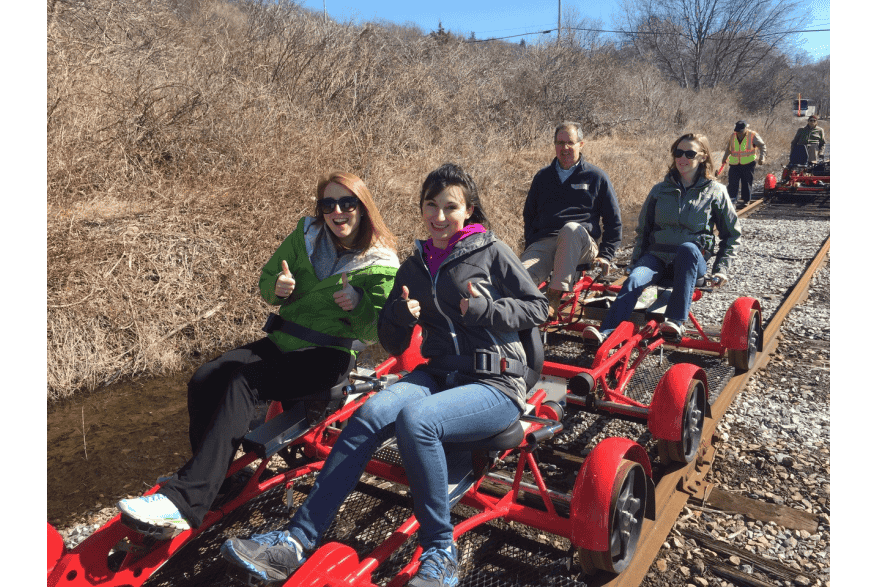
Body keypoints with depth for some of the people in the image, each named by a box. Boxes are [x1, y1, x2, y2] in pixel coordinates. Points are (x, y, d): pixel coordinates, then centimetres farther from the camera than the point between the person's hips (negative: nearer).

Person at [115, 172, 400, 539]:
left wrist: (358, 303, -27)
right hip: (281, 343, 6)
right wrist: (277, 287, -9)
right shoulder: (306, 235, 10)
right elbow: (266, 279, 16)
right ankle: (211, 481, -4)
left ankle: (184, 501, -33)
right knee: (204, 380, -16)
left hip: (328, 356, -6)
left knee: (243, 383, -29)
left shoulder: (381, 264, -3)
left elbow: (377, 330, -6)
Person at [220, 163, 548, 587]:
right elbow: (394, 345, 16)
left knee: (414, 418, -33)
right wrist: (399, 316, -6)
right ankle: (296, 541, -25)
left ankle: (440, 552, -16)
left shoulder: (491, 251, 1)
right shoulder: (413, 267, 14)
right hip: (438, 376, 5)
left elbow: (538, 308, 3)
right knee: (373, 411, -25)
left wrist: (485, 309, -12)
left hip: (495, 385, -4)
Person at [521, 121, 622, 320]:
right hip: (543, 243, 2)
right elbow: (529, 215, 29)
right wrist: (529, 248, 13)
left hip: (581, 247, -2)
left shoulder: (596, 177, 14)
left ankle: (555, 296, -39)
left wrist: (605, 255, 5)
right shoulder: (543, 177, 21)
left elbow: (613, 221, 17)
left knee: (571, 228, -41)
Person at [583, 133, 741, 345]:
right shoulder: (660, 190, 14)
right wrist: (635, 259, 9)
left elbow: (732, 234, 14)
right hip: (657, 255, 2)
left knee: (687, 247, -40)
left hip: (691, 260, -2)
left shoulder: (715, 192, 8)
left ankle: (675, 321, -43)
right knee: (634, 279, -32)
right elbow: (643, 229, 21)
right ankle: (605, 333, -49)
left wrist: (721, 269, 4)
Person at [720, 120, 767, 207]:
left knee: (747, 182, 3)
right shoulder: (733, 136, 8)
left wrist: (762, 157, -17)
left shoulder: (753, 135, -3)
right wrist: (725, 158, 23)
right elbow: (728, 148, 24)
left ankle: (746, 200, 14)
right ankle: (732, 199, -7)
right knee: (733, 181, -8)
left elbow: (762, 146, -4)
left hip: (748, 164, -3)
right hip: (734, 163, 3)